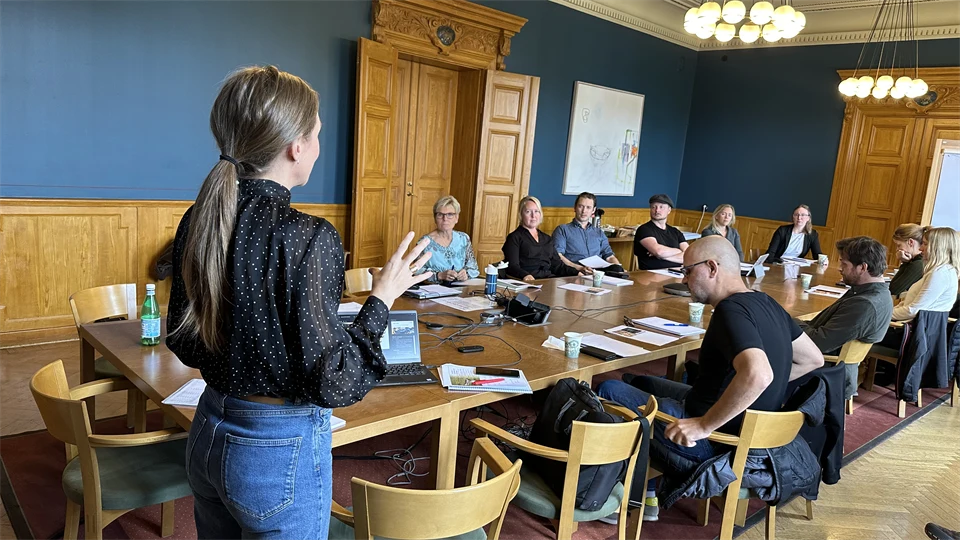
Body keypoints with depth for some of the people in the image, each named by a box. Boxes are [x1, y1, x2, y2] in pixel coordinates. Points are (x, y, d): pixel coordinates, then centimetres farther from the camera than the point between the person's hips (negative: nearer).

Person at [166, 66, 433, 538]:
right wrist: (381, 297, -12)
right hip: (280, 451, -7)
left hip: (208, 433, 7)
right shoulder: (307, 237, -25)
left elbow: (184, 343, 7)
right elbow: (331, 383, -21)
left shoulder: (199, 220, -4)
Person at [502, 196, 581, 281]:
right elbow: (513, 267, -8)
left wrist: (577, 273, -1)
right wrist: (525, 276, -31)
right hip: (529, 282, -6)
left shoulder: (547, 239, 25)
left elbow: (557, 265, 19)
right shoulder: (514, 237, 5)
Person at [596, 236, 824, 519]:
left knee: (610, 390, 2)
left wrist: (703, 425, -33)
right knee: (638, 381, 24)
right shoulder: (765, 303, 2)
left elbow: (757, 375, -42)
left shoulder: (731, 310, -26)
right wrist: (770, 390, 9)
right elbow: (813, 359, 12)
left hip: (716, 440, -9)